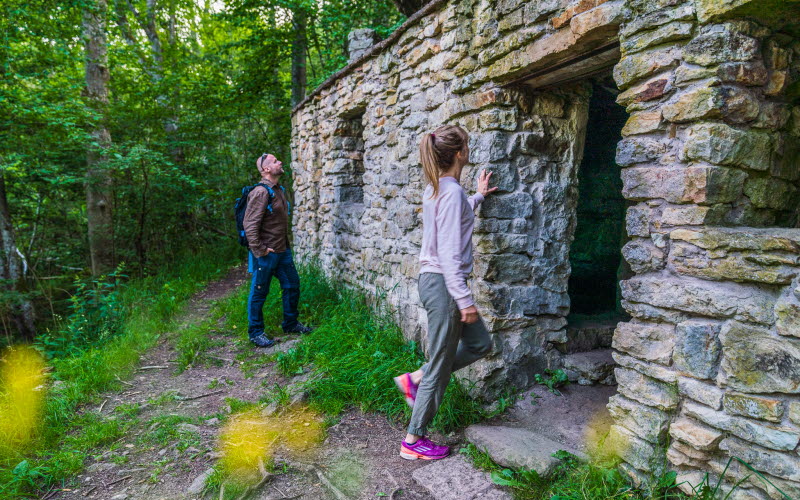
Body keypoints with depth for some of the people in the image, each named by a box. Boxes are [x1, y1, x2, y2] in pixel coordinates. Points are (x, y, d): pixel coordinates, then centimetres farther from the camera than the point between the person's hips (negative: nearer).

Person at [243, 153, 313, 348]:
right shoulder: (261, 192, -18)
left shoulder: (279, 190, 12)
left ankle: (290, 323, 32)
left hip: (283, 251, 9)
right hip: (266, 254, -9)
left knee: (292, 285, 15)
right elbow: (250, 224, -22)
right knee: (258, 293, 4)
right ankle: (255, 332, 18)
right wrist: (260, 251, -19)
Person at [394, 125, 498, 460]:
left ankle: (415, 380, 24)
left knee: (480, 344, 20)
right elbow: (449, 253, -22)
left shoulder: (437, 188, 11)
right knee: (440, 367, 4)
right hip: (444, 284, -10)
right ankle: (413, 441, 19)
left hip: (433, 279, 10)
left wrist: (477, 197, 41)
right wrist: (464, 300, -20)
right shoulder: (452, 191, -18)